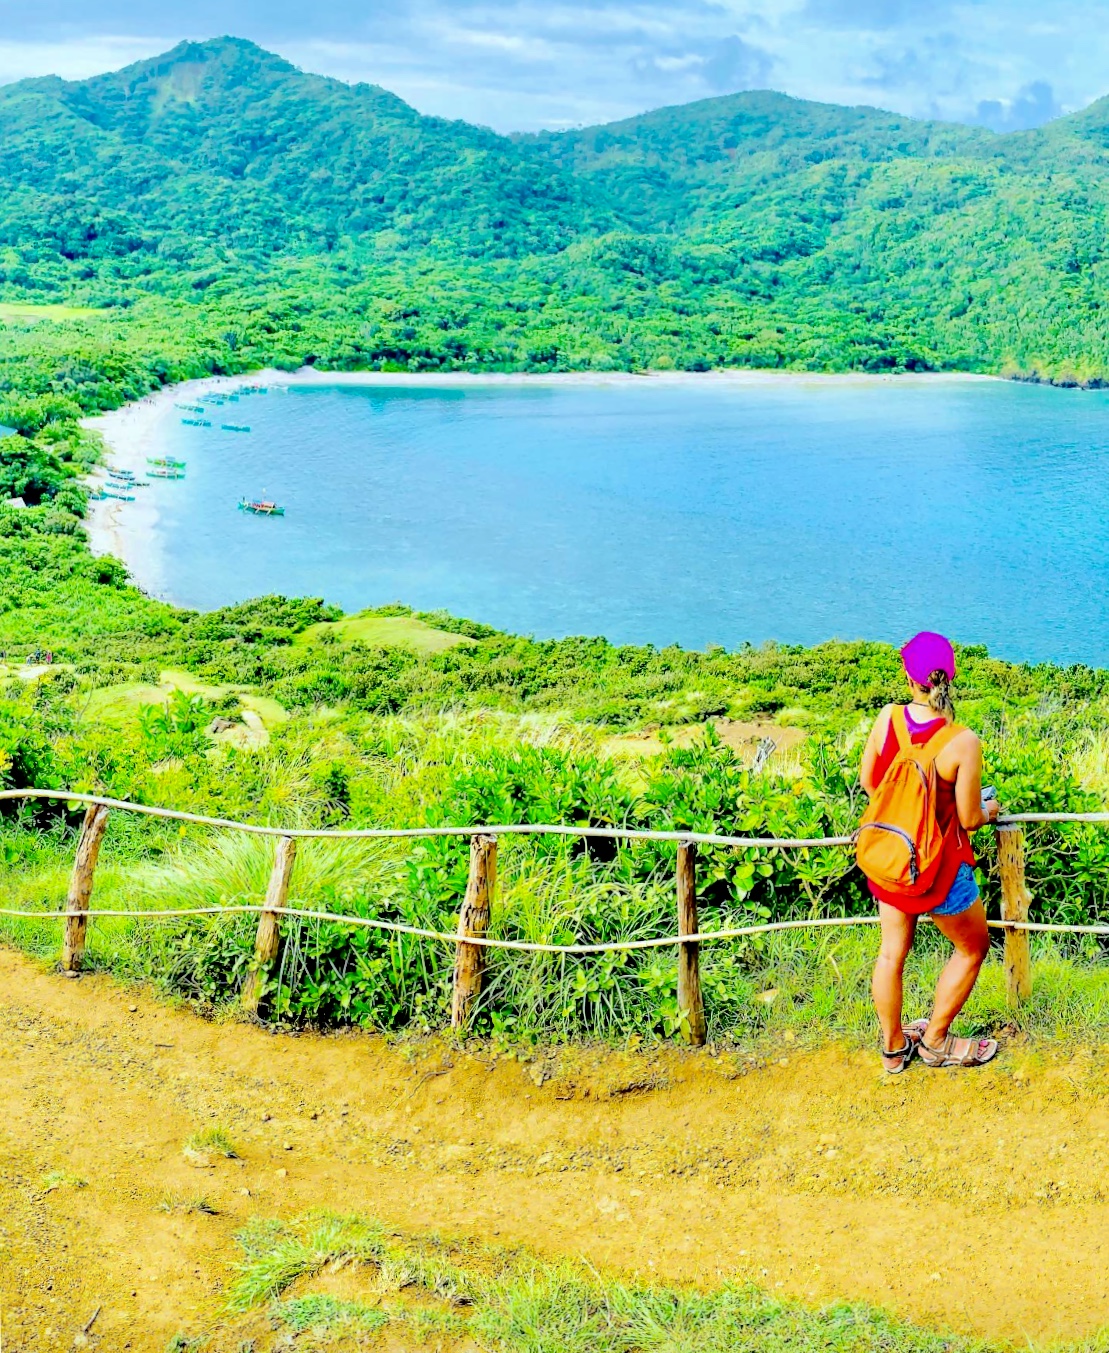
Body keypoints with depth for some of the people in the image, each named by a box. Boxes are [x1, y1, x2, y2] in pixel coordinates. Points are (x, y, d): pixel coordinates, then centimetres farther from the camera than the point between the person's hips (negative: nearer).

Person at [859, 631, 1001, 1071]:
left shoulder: (888, 718, -13)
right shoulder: (962, 742, -25)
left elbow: (868, 782, 1)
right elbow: (968, 819, -17)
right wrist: (989, 811, 7)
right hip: (940, 868, -5)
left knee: (892, 950, 20)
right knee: (973, 947, 21)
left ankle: (893, 1046, 37)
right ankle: (935, 1041, 32)